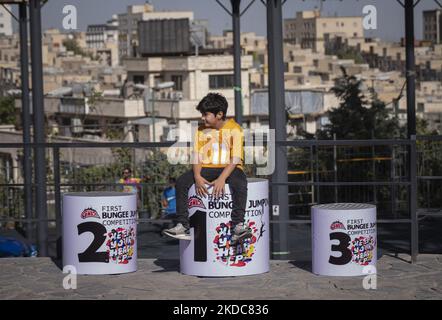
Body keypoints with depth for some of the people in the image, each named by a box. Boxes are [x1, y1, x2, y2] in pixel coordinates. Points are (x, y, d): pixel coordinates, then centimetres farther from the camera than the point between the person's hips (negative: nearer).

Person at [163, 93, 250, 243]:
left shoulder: (234, 129, -8)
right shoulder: (201, 130, 6)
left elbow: (235, 159, -15)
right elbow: (197, 157, 2)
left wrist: (221, 179, -28)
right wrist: (197, 177, -18)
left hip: (229, 168, -4)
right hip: (207, 169, 4)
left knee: (239, 183, -37)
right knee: (181, 182, -18)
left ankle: (238, 226, -37)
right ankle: (182, 226, -20)